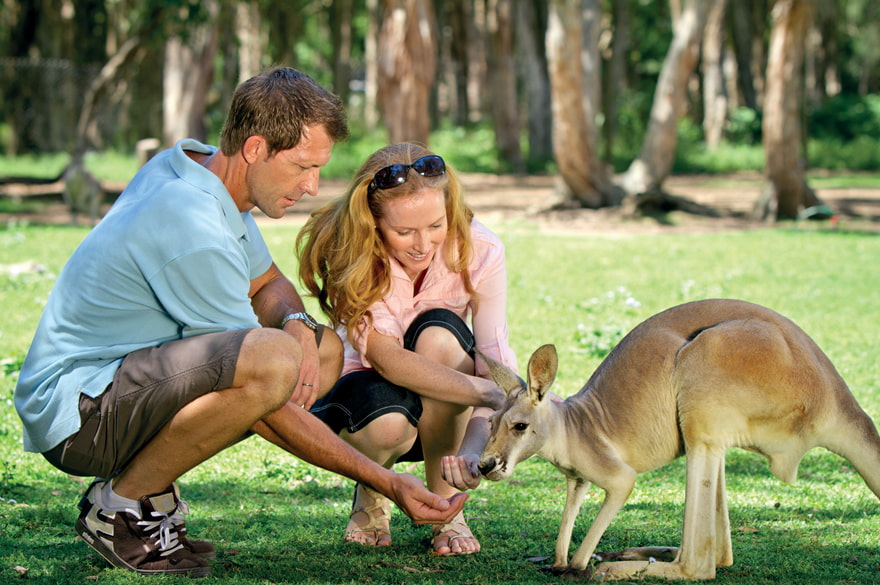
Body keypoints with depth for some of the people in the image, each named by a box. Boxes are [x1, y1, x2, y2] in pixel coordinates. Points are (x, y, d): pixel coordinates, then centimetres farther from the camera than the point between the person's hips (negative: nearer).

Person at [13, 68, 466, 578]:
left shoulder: (202, 165, 4)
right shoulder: (194, 230, -25)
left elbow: (268, 283, 21)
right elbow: (261, 393, -21)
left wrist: (296, 322, -5)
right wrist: (387, 483, -20)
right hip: (73, 413, -10)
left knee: (324, 349, 8)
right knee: (273, 359, -33)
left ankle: (147, 484, 6)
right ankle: (121, 505, -12)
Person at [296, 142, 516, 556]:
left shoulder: (479, 251, -20)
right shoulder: (351, 254, -24)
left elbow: (496, 364, -25)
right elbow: (386, 358, -36)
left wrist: (476, 446, -46)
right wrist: (488, 393, -49)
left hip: (445, 420, 2)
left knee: (437, 332, -31)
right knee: (387, 423, -38)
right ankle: (370, 492, 2)